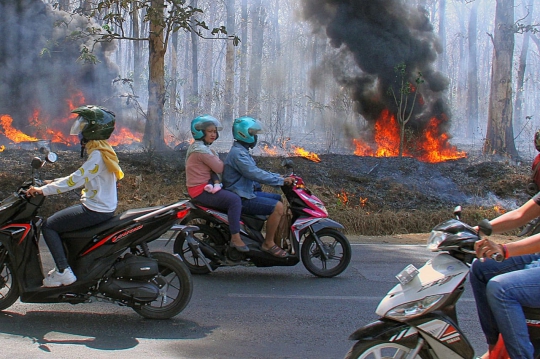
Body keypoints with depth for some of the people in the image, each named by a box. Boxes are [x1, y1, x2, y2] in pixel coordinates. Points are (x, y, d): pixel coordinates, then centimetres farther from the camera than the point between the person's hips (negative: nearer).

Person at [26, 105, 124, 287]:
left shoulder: (97, 155, -19)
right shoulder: (101, 150, 12)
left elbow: (76, 179, -24)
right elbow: (81, 177, 19)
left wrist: (44, 190, -21)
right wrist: (54, 182, 16)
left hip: (96, 211, -10)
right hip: (102, 208, 10)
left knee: (48, 226, -6)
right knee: (57, 221, 22)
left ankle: (63, 272, -9)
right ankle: (63, 264, 25)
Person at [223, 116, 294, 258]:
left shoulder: (242, 151, 17)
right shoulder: (238, 153, -19)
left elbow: (256, 171, 20)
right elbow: (255, 174, -27)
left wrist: (280, 177, 9)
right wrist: (281, 181, -23)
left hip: (248, 192, 11)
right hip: (241, 199, -11)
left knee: (281, 199, 14)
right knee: (277, 207, -19)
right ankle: (268, 243, -8)